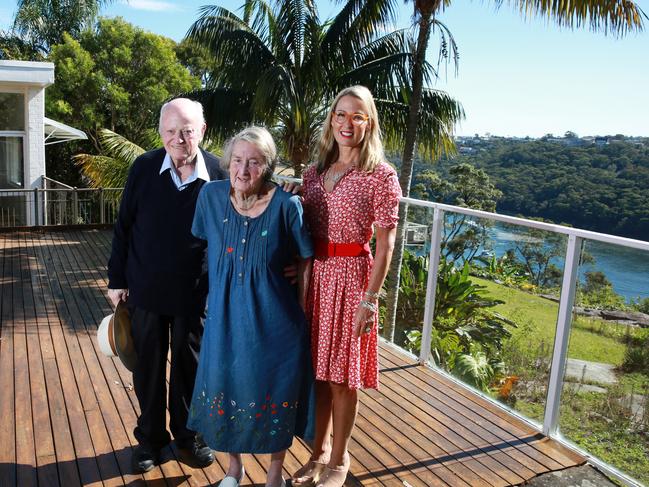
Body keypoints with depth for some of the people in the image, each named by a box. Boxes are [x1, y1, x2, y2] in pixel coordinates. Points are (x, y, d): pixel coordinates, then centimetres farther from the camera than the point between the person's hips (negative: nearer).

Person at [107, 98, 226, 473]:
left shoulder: (218, 173, -9)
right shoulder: (144, 168, -6)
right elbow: (124, 227, 1)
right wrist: (117, 279, 2)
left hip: (194, 293, -1)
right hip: (146, 288, 1)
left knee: (190, 364, 14)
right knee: (148, 366, 14)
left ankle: (188, 432, 35)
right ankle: (150, 436, 33)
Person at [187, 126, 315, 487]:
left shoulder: (286, 205, -16)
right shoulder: (212, 195, -6)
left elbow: (306, 260, -4)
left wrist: (300, 310, 1)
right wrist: (219, 291, 10)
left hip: (274, 321, -3)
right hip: (225, 317, 3)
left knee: (274, 396, 12)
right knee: (226, 391, 16)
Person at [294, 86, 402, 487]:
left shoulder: (381, 175, -7)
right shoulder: (314, 173, 8)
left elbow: (385, 244, -9)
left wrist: (370, 299, -13)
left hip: (350, 276, -5)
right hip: (312, 275, 5)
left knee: (342, 377, 7)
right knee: (317, 371, 14)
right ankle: (319, 451, 34)